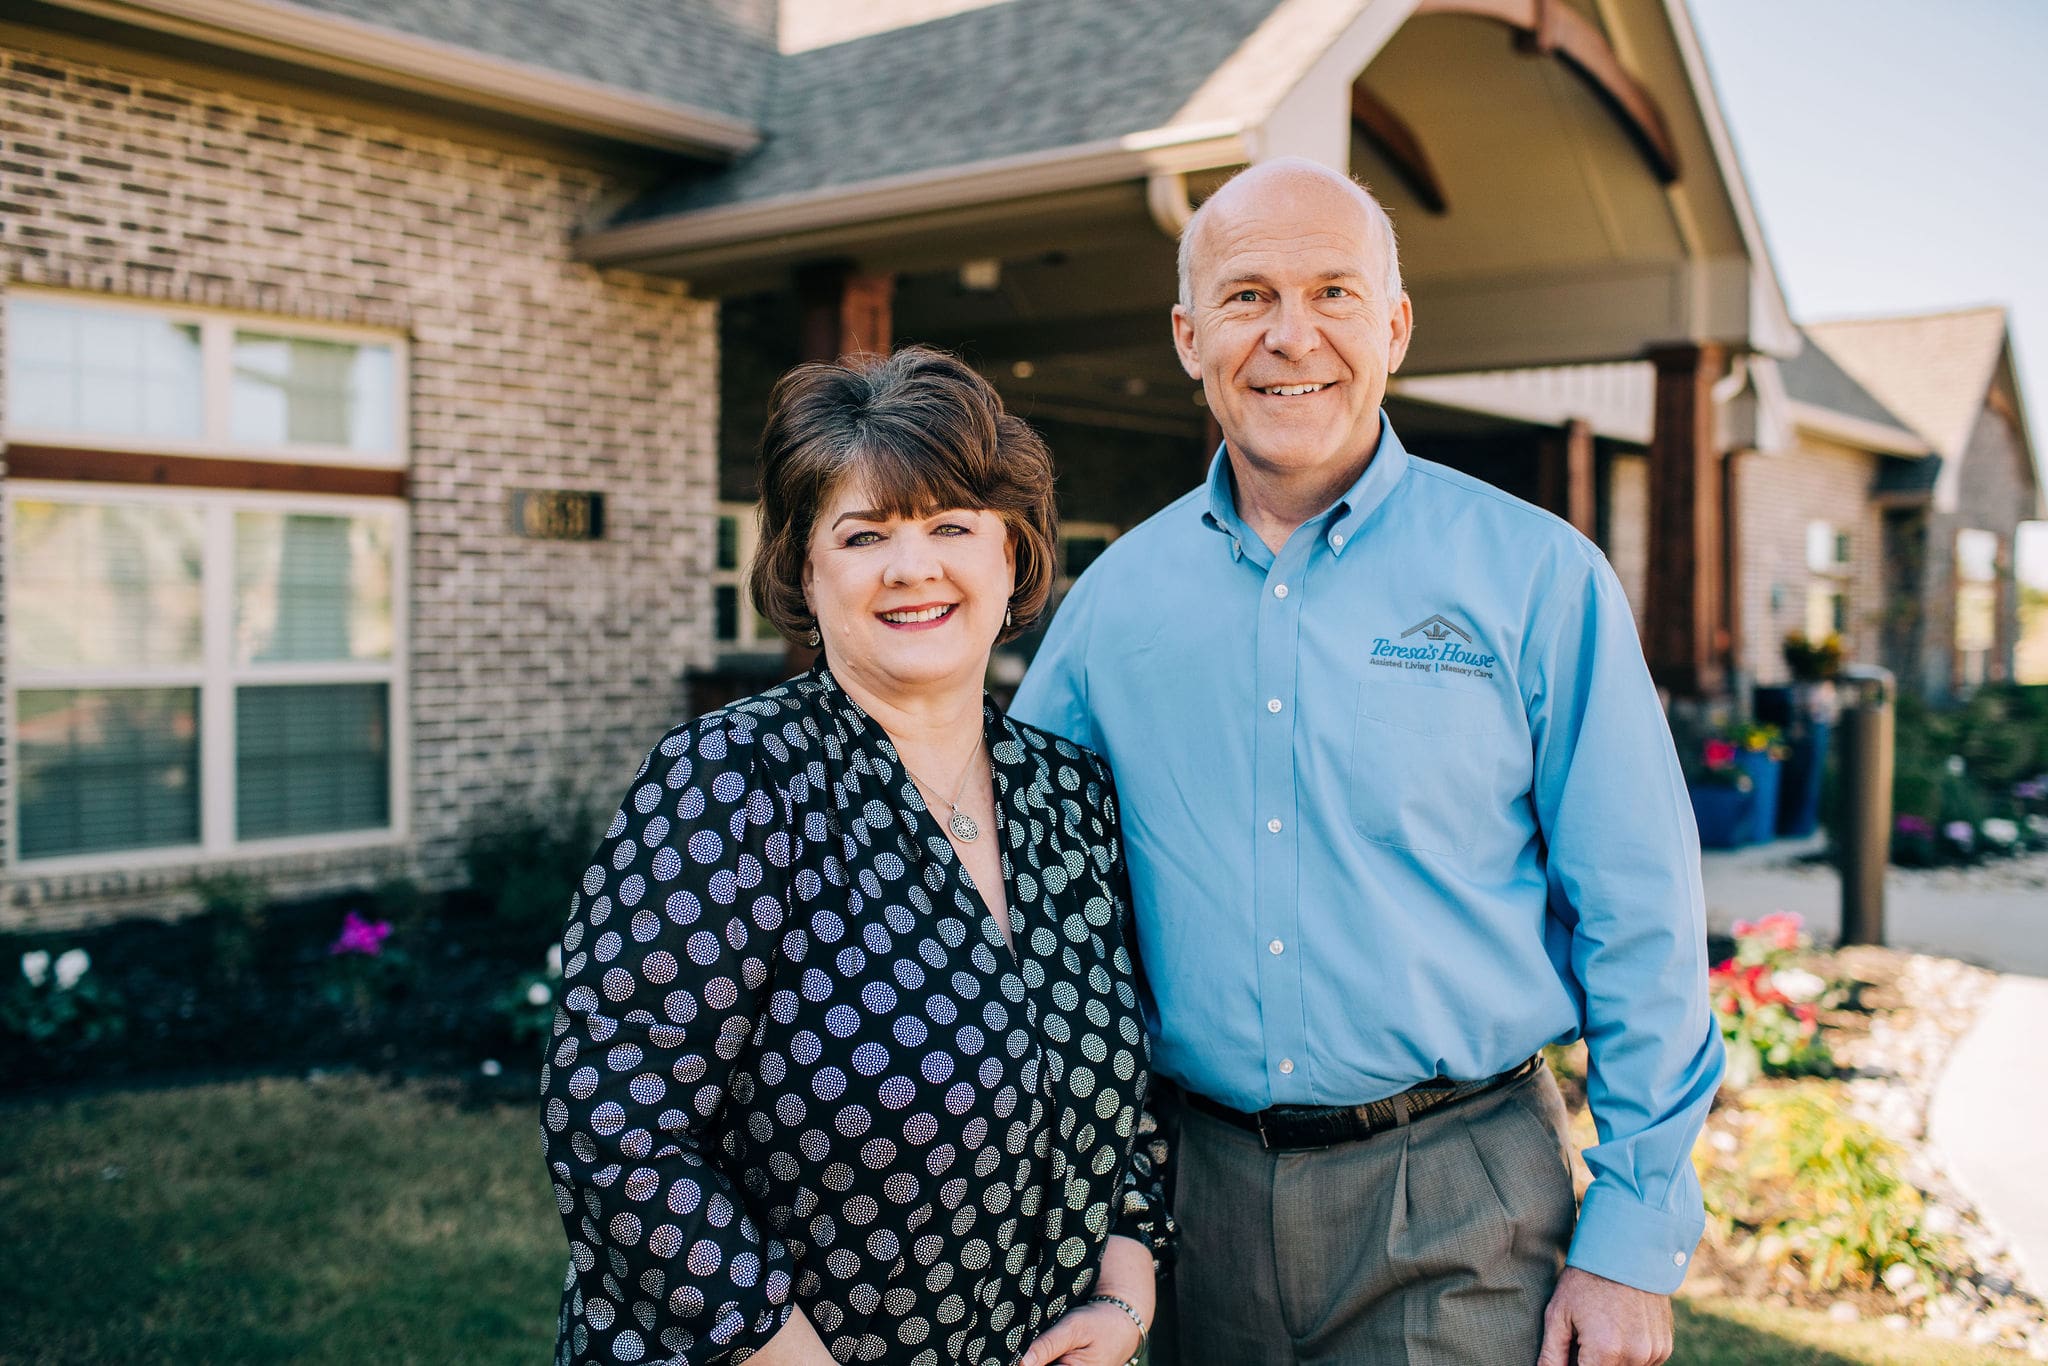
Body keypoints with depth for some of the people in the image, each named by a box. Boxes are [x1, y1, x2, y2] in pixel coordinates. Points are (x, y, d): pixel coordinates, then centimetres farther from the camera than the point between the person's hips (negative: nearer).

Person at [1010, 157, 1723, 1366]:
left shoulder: (1533, 575, -6)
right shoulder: (1117, 596, 2)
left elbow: (1641, 926, -5)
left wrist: (1635, 1238, -6)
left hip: (1457, 1203, -2)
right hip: (1202, 1186, 3)